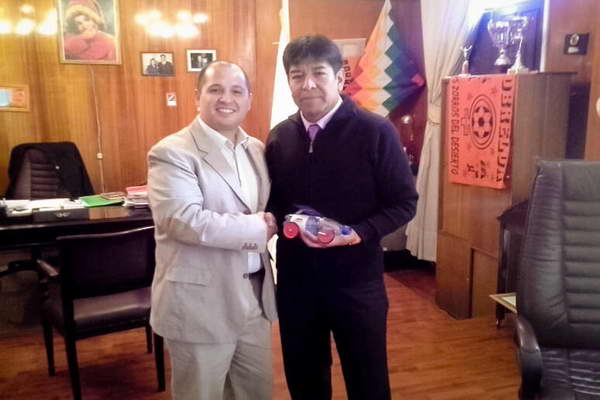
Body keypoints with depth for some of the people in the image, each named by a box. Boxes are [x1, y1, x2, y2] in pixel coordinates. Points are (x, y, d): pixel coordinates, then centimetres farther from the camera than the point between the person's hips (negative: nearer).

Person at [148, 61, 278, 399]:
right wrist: (255, 228, -19)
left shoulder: (257, 149, 8)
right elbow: (184, 220, -26)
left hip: (255, 296, 7)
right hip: (201, 302, -6)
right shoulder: (172, 152, -14)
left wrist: (270, 223, -6)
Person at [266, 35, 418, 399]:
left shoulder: (375, 132, -11)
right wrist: (287, 223, -10)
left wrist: (357, 234, -23)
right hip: (295, 278, 4)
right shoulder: (279, 137, 4)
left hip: (356, 278, -3)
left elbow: (404, 203, -9)